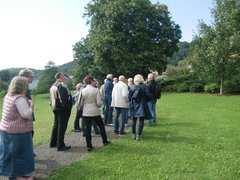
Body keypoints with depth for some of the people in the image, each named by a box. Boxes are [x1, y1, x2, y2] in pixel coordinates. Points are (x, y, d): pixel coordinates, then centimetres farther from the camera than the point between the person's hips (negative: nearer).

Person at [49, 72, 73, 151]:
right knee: (62, 127, -3)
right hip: (63, 109, -10)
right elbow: (64, 98, -25)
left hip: (55, 108, 10)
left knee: (56, 126, 19)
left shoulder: (53, 86, 15)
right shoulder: (62, 85, -16)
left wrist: (53, 107, 19)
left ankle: (53, 143, 30)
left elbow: (51, 98, 18)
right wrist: (67, 107, -18)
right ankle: (60, 145, 4)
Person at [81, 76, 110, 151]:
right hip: (95, 112, -2)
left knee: (88, 128, 8)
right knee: (101, 126, 18)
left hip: (86, 113, 2)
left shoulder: (83, 91, -3)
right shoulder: (96, 90, -11)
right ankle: (105, 141, 30)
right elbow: (99, 103, -14)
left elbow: (81, 103, 1)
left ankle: (89, 146, 12)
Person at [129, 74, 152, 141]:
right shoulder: (144, 86, -8)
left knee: (134, 120, 14)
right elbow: (148, 96, -10)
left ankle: (133, 135, 20)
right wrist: (146, 100, 10)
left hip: (133, 105, 3)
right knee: (141, 121, 4)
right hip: (141, 105, -3)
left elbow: (129, 97, 1)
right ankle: (138, 135, 2)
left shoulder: (132, 87, -1)